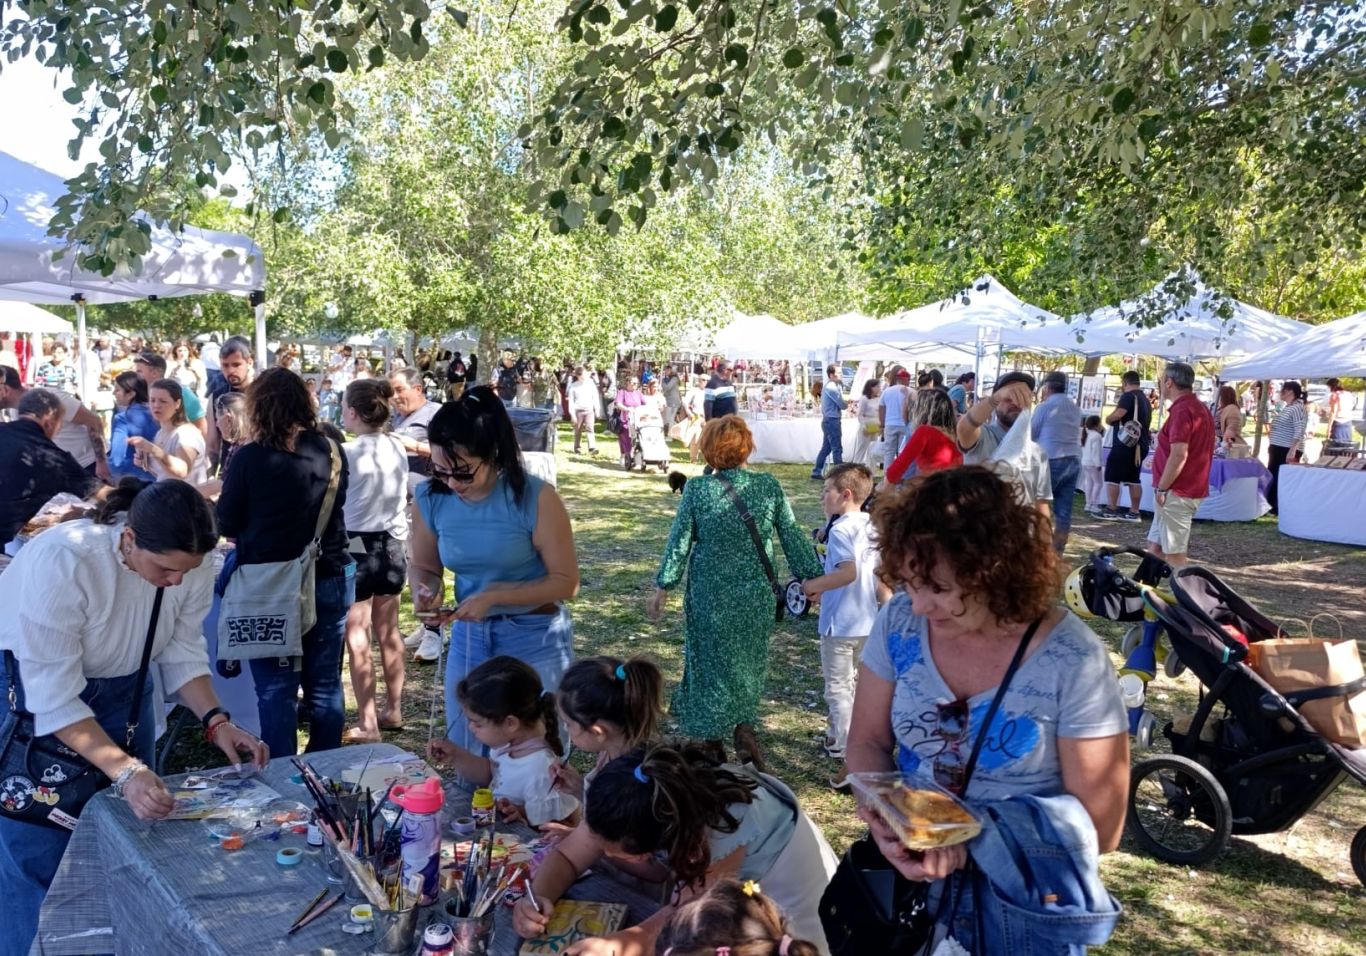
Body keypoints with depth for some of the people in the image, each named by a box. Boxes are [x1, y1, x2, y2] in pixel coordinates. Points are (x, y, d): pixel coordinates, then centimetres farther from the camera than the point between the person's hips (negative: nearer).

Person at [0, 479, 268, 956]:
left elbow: (182, 654, -6)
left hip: (120, 692, 5)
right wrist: (127, 771, -38)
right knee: (39, 857, -4)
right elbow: (55, 699, -31)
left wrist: (216, 721, -20)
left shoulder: (191, 566, -19)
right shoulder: (61, 562, -34)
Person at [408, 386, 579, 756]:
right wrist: (425, 591, -15)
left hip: (535, 641, -4)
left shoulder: (535, 497, -21)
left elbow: (566, 581, -16)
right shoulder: (430, 499, -8)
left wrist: (495, 596, -25)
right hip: (468, 639, 4)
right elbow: (422, 565, 8)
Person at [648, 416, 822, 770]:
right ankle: (744, 727, 15)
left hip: (710, 598, -2)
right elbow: (793, 537, -2)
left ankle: (712, 741, 22)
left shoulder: (696, 489, -11)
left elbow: (679, 542, -6)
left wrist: (663, 586, 4)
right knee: (748, 663, 21)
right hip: (756, 597, 2)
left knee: (711, 662, 13)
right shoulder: (769, 486, -7)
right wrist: (811, 577, 9)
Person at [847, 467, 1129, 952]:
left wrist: (971, 842, -25)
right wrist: (884, 822, -19)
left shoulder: (1074, 663, -19)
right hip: (903, 876, 2)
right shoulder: (899, 621, -9)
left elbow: (1099, 826, -14)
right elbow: (867, 743, 0)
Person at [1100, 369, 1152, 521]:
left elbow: (1119, 413, -25)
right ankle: (1134, 512, 11)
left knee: (1112, 476, -4)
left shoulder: (1128, 396, -10)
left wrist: (1108, 419, -7)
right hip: (1140, 444, 9)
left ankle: (1111, 510, -6)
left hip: (1125, 443, -9)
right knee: (1133, 478, 11)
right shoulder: (1145, 399, 18)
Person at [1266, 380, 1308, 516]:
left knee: (1283, 480, -7)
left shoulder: (1297, 408, -14)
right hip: (1277, 449, 10)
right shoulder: (1285, 407, 16)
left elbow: (1299, 432, -22)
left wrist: (1292, 450, -28)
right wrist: (1271, 445, 23)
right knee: (1272, 478, 13)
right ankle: (1273, 506, 21)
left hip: (1288, 451, -10)